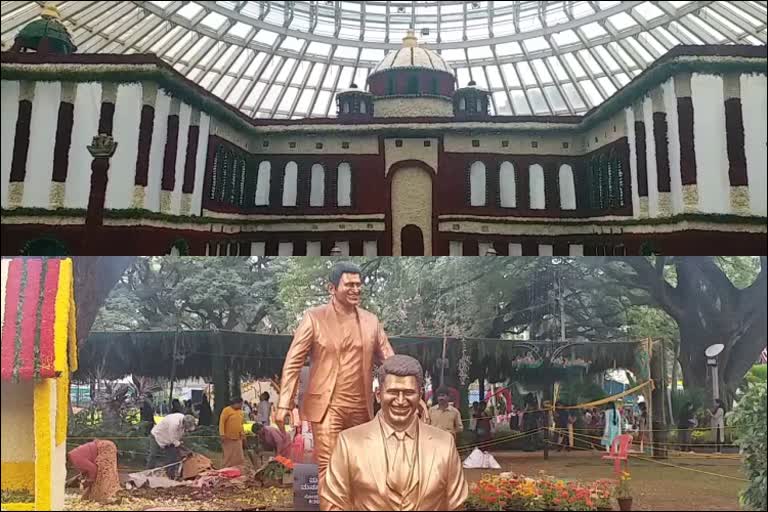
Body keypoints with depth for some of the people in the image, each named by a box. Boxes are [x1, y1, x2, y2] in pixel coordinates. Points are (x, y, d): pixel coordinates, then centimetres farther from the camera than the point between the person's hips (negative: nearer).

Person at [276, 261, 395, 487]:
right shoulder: (314, 317, -3)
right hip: (327, 406, -4)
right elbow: (293, 363, -5)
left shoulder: (371, 321, 8)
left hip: (361, 408, 4)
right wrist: (283, 405, -12)